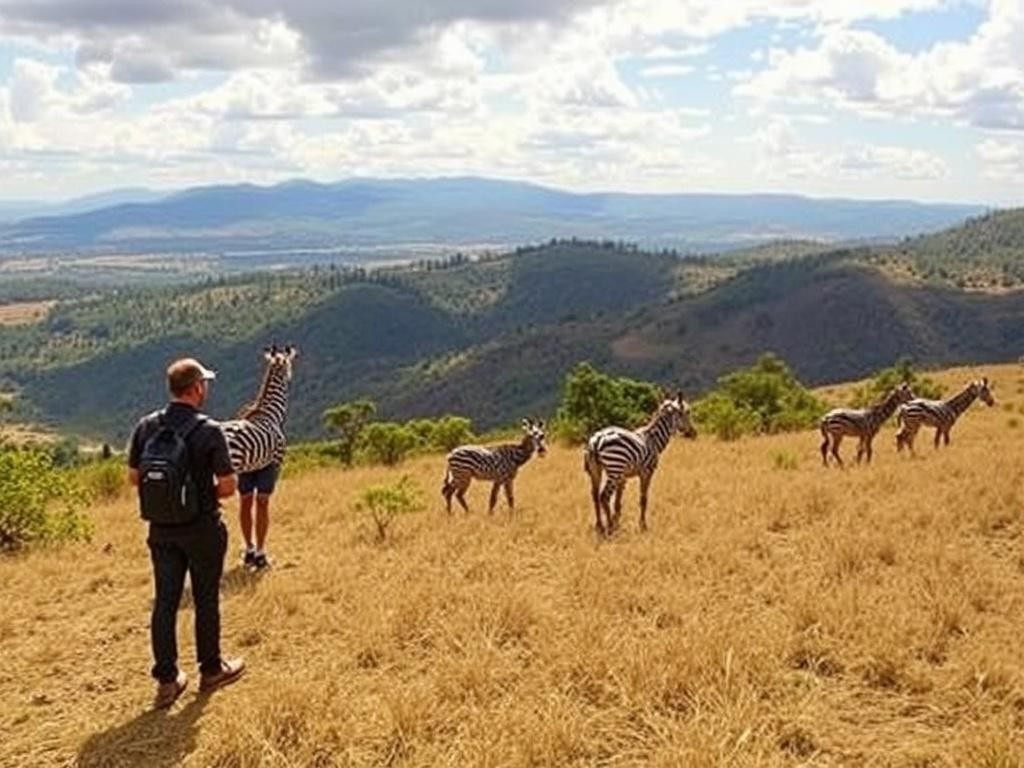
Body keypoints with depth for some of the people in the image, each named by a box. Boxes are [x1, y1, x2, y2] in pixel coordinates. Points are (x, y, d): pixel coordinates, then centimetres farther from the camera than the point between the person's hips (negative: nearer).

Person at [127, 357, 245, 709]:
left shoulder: (146, 426, -3)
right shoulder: (209, 431, -17)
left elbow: (133, 477, 5)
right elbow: (228, 485, -15)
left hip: (161, 530, 4)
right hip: (202, 528, -4)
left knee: (165, 601, 9)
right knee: (205, 600, 11)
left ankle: (167, 680, 13)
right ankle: (211, 670, 25)